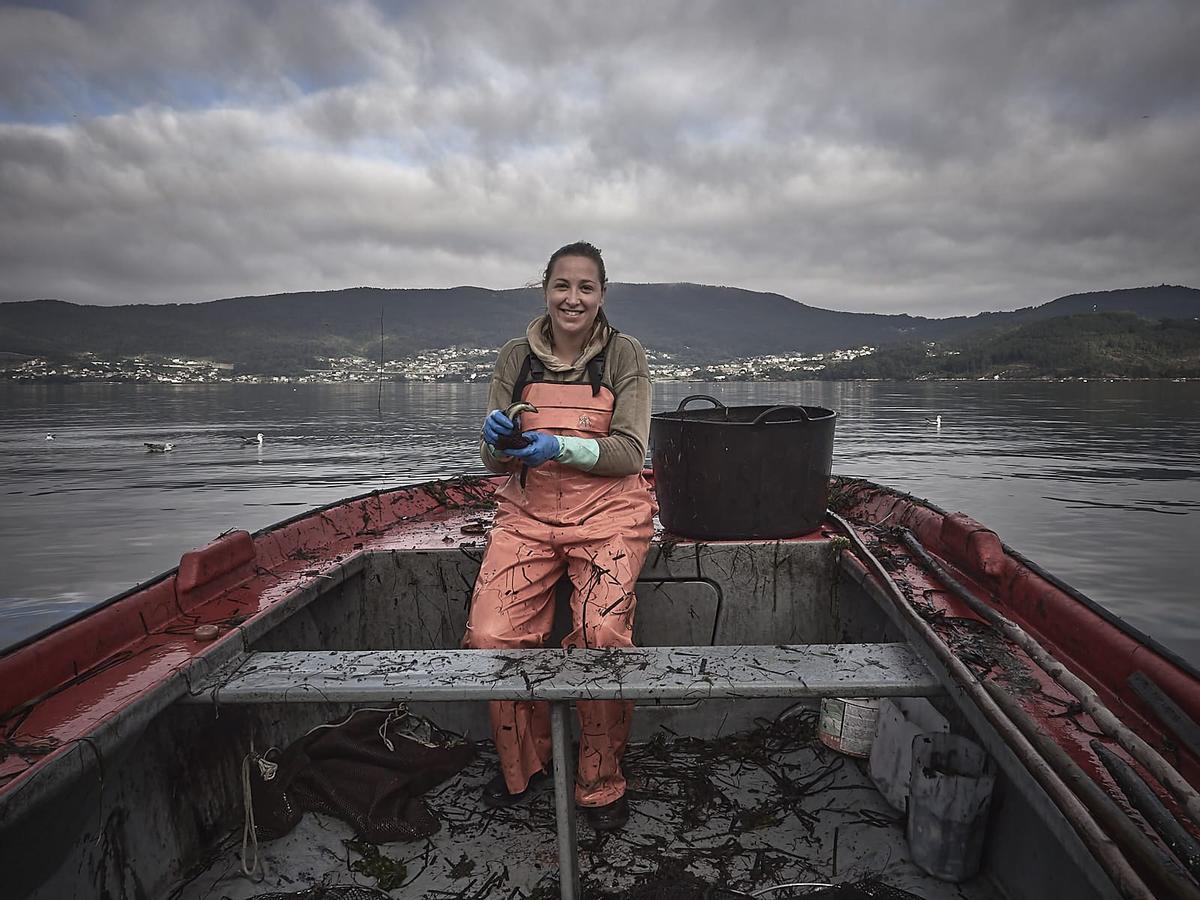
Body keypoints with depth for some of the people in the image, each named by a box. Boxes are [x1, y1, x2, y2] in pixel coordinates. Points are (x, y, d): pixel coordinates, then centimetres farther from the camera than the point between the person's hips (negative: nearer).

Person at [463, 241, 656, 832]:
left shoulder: (625, 355, 0)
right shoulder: (515, 358, 6)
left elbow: (630, 452, -8)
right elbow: (494, 461, 7)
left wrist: (560, 447, -22)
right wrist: (499, 442, -17)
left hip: (608, 511, -2)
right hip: (529, 511, 3)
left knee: (603, 634, -24)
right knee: (490, 635, -16)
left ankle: (601, 785, 2)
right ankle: (521, 763, 14)